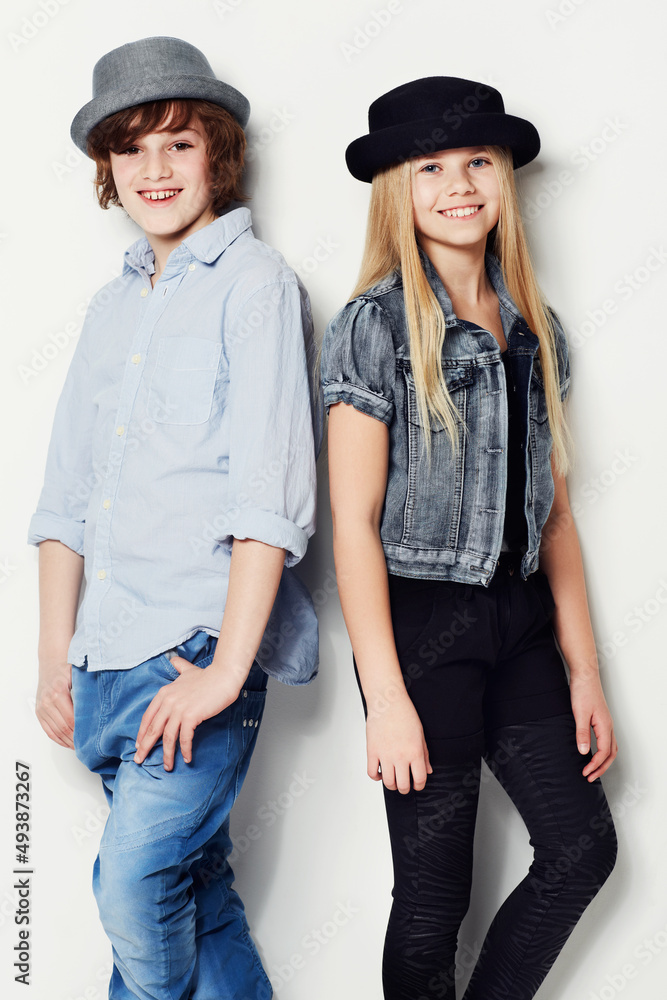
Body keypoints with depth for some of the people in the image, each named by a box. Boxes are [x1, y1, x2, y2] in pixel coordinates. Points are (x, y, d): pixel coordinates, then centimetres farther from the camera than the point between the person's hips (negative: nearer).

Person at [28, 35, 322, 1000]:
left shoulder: (255, 281, -2)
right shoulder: (112, 305, 18)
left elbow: (270, 493, -11)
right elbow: (67, 494, 18)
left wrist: (224, 668, -17)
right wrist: (55, 659, 12)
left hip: (201, 647, -6)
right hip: (108, 659, 7)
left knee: (137, 886, -14)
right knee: (196, 894, 13)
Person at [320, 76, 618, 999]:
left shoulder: (536, 328, 9)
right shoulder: (373, 325, -8)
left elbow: (552, 509, 11)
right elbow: (354, 520, -12)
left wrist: (583, 671, 9)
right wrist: (386, 698, -16)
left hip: (521, 622, 6)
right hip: (422, 624, -6)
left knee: (582, 846, 8)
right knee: (435, 892, 5)